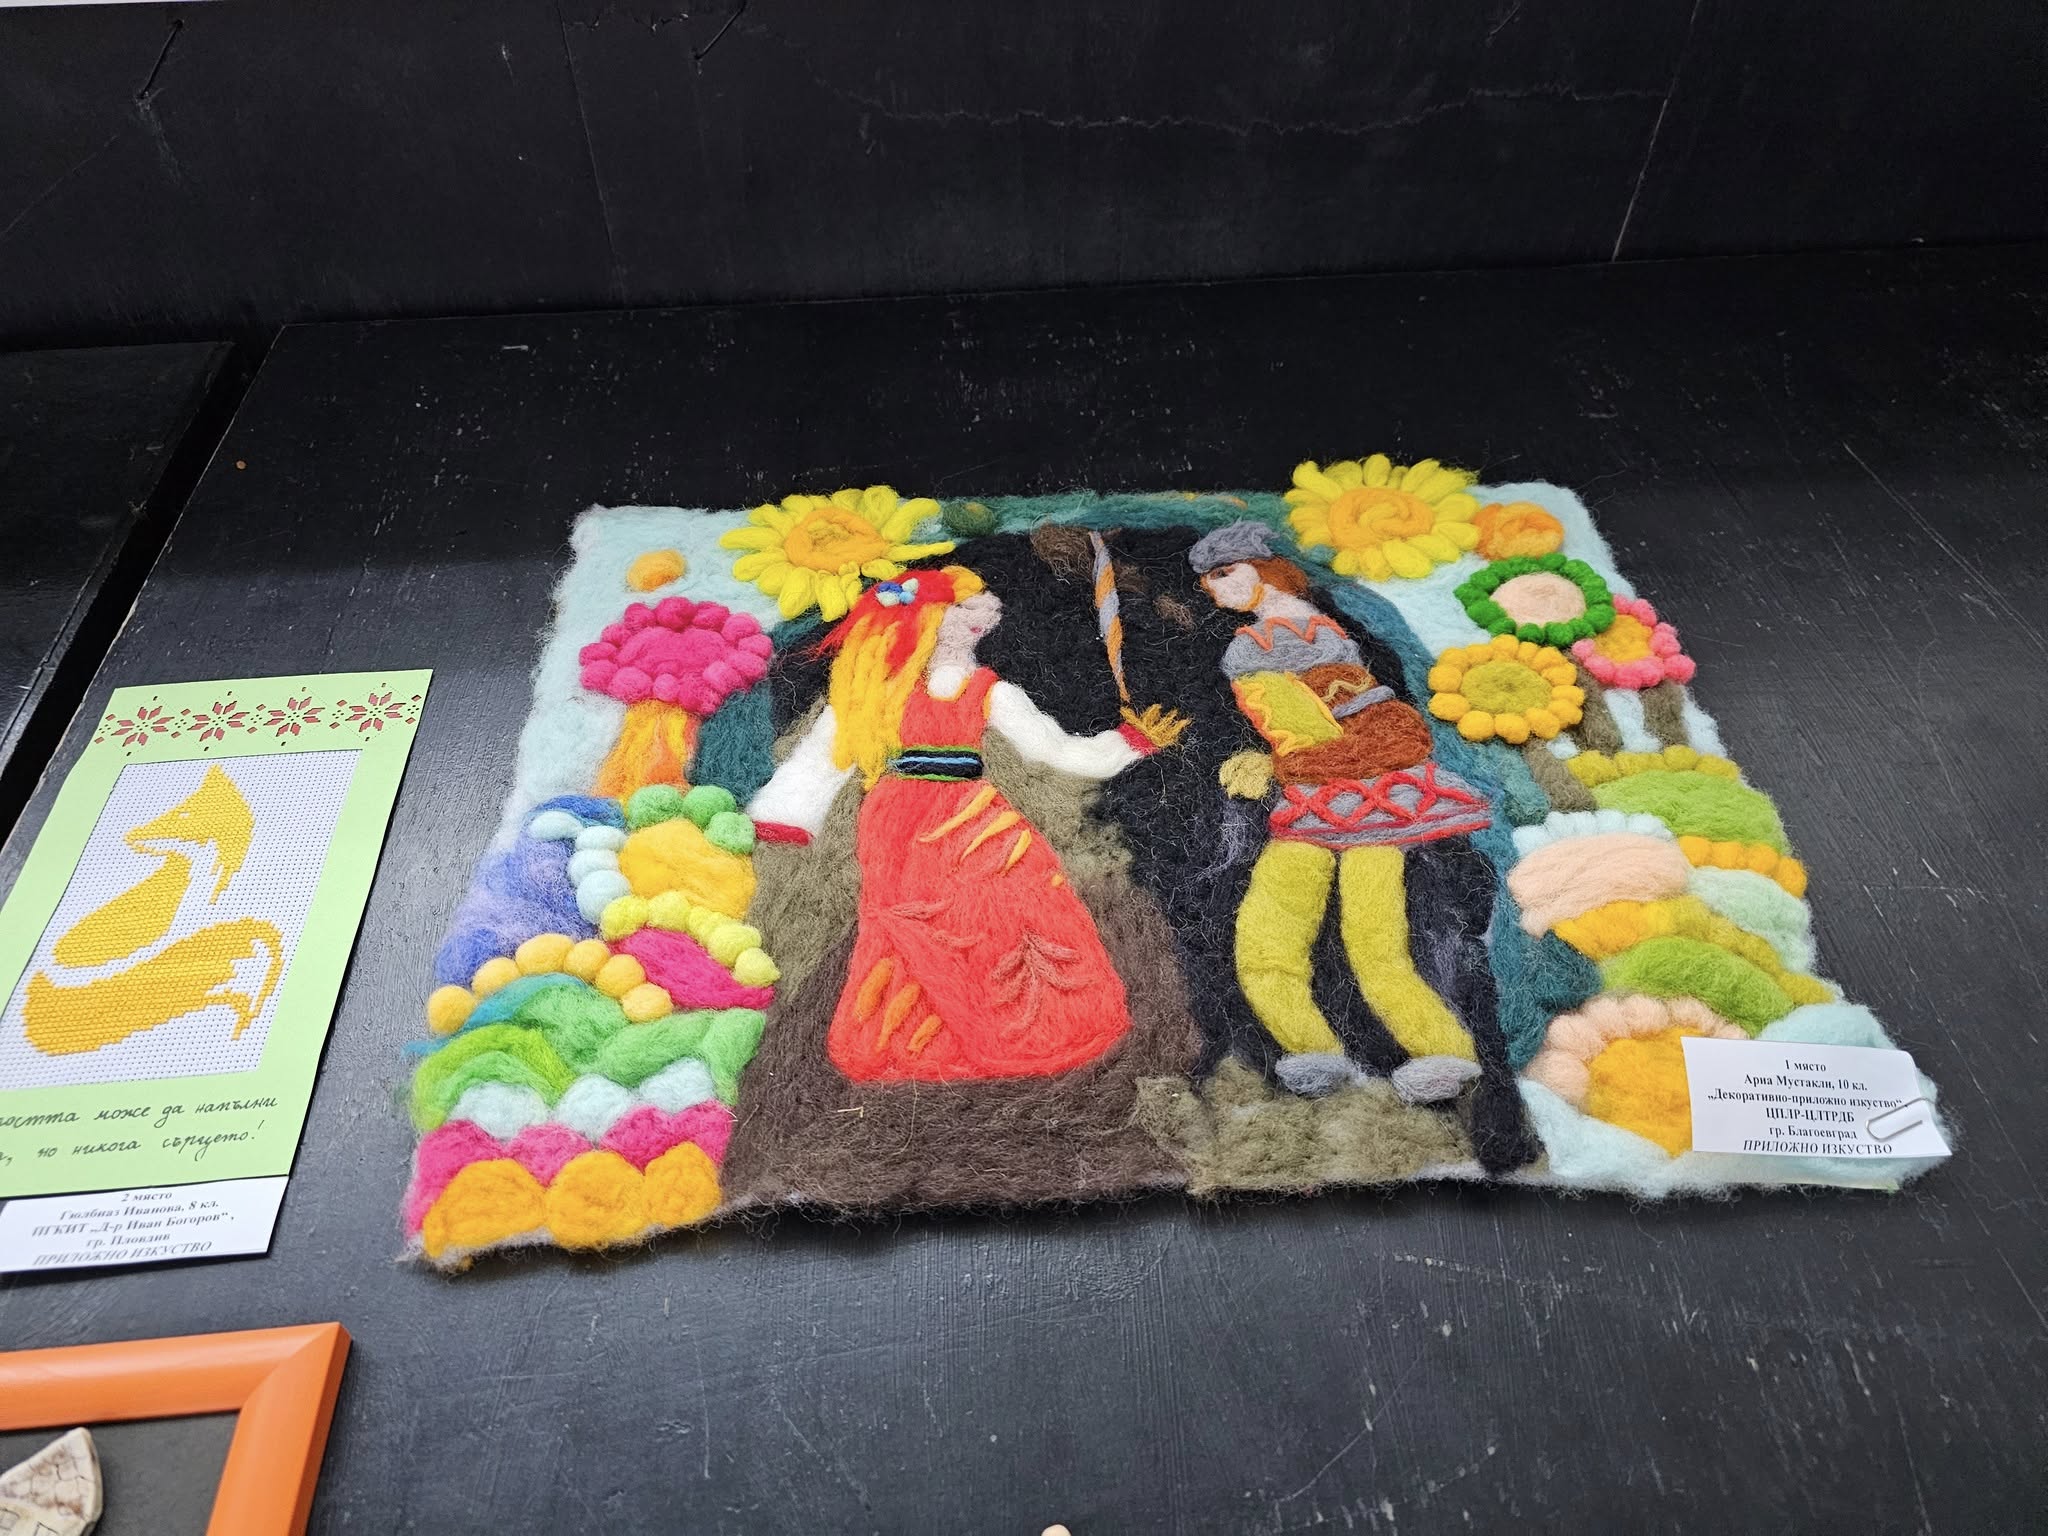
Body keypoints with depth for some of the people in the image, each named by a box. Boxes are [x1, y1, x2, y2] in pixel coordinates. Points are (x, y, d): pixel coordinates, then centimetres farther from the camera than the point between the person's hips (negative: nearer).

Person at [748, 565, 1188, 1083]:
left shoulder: (988, 692, 15)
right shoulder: (880, 687, 10)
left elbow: (1058, 747, 17)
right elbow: (823, 751, 11)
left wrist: (1131, 741, 12)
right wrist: (783, 818, 5)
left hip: (973, 823, 2)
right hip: (902, 828, -2)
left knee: (1002, 914, -17)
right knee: (920, 937, -15)